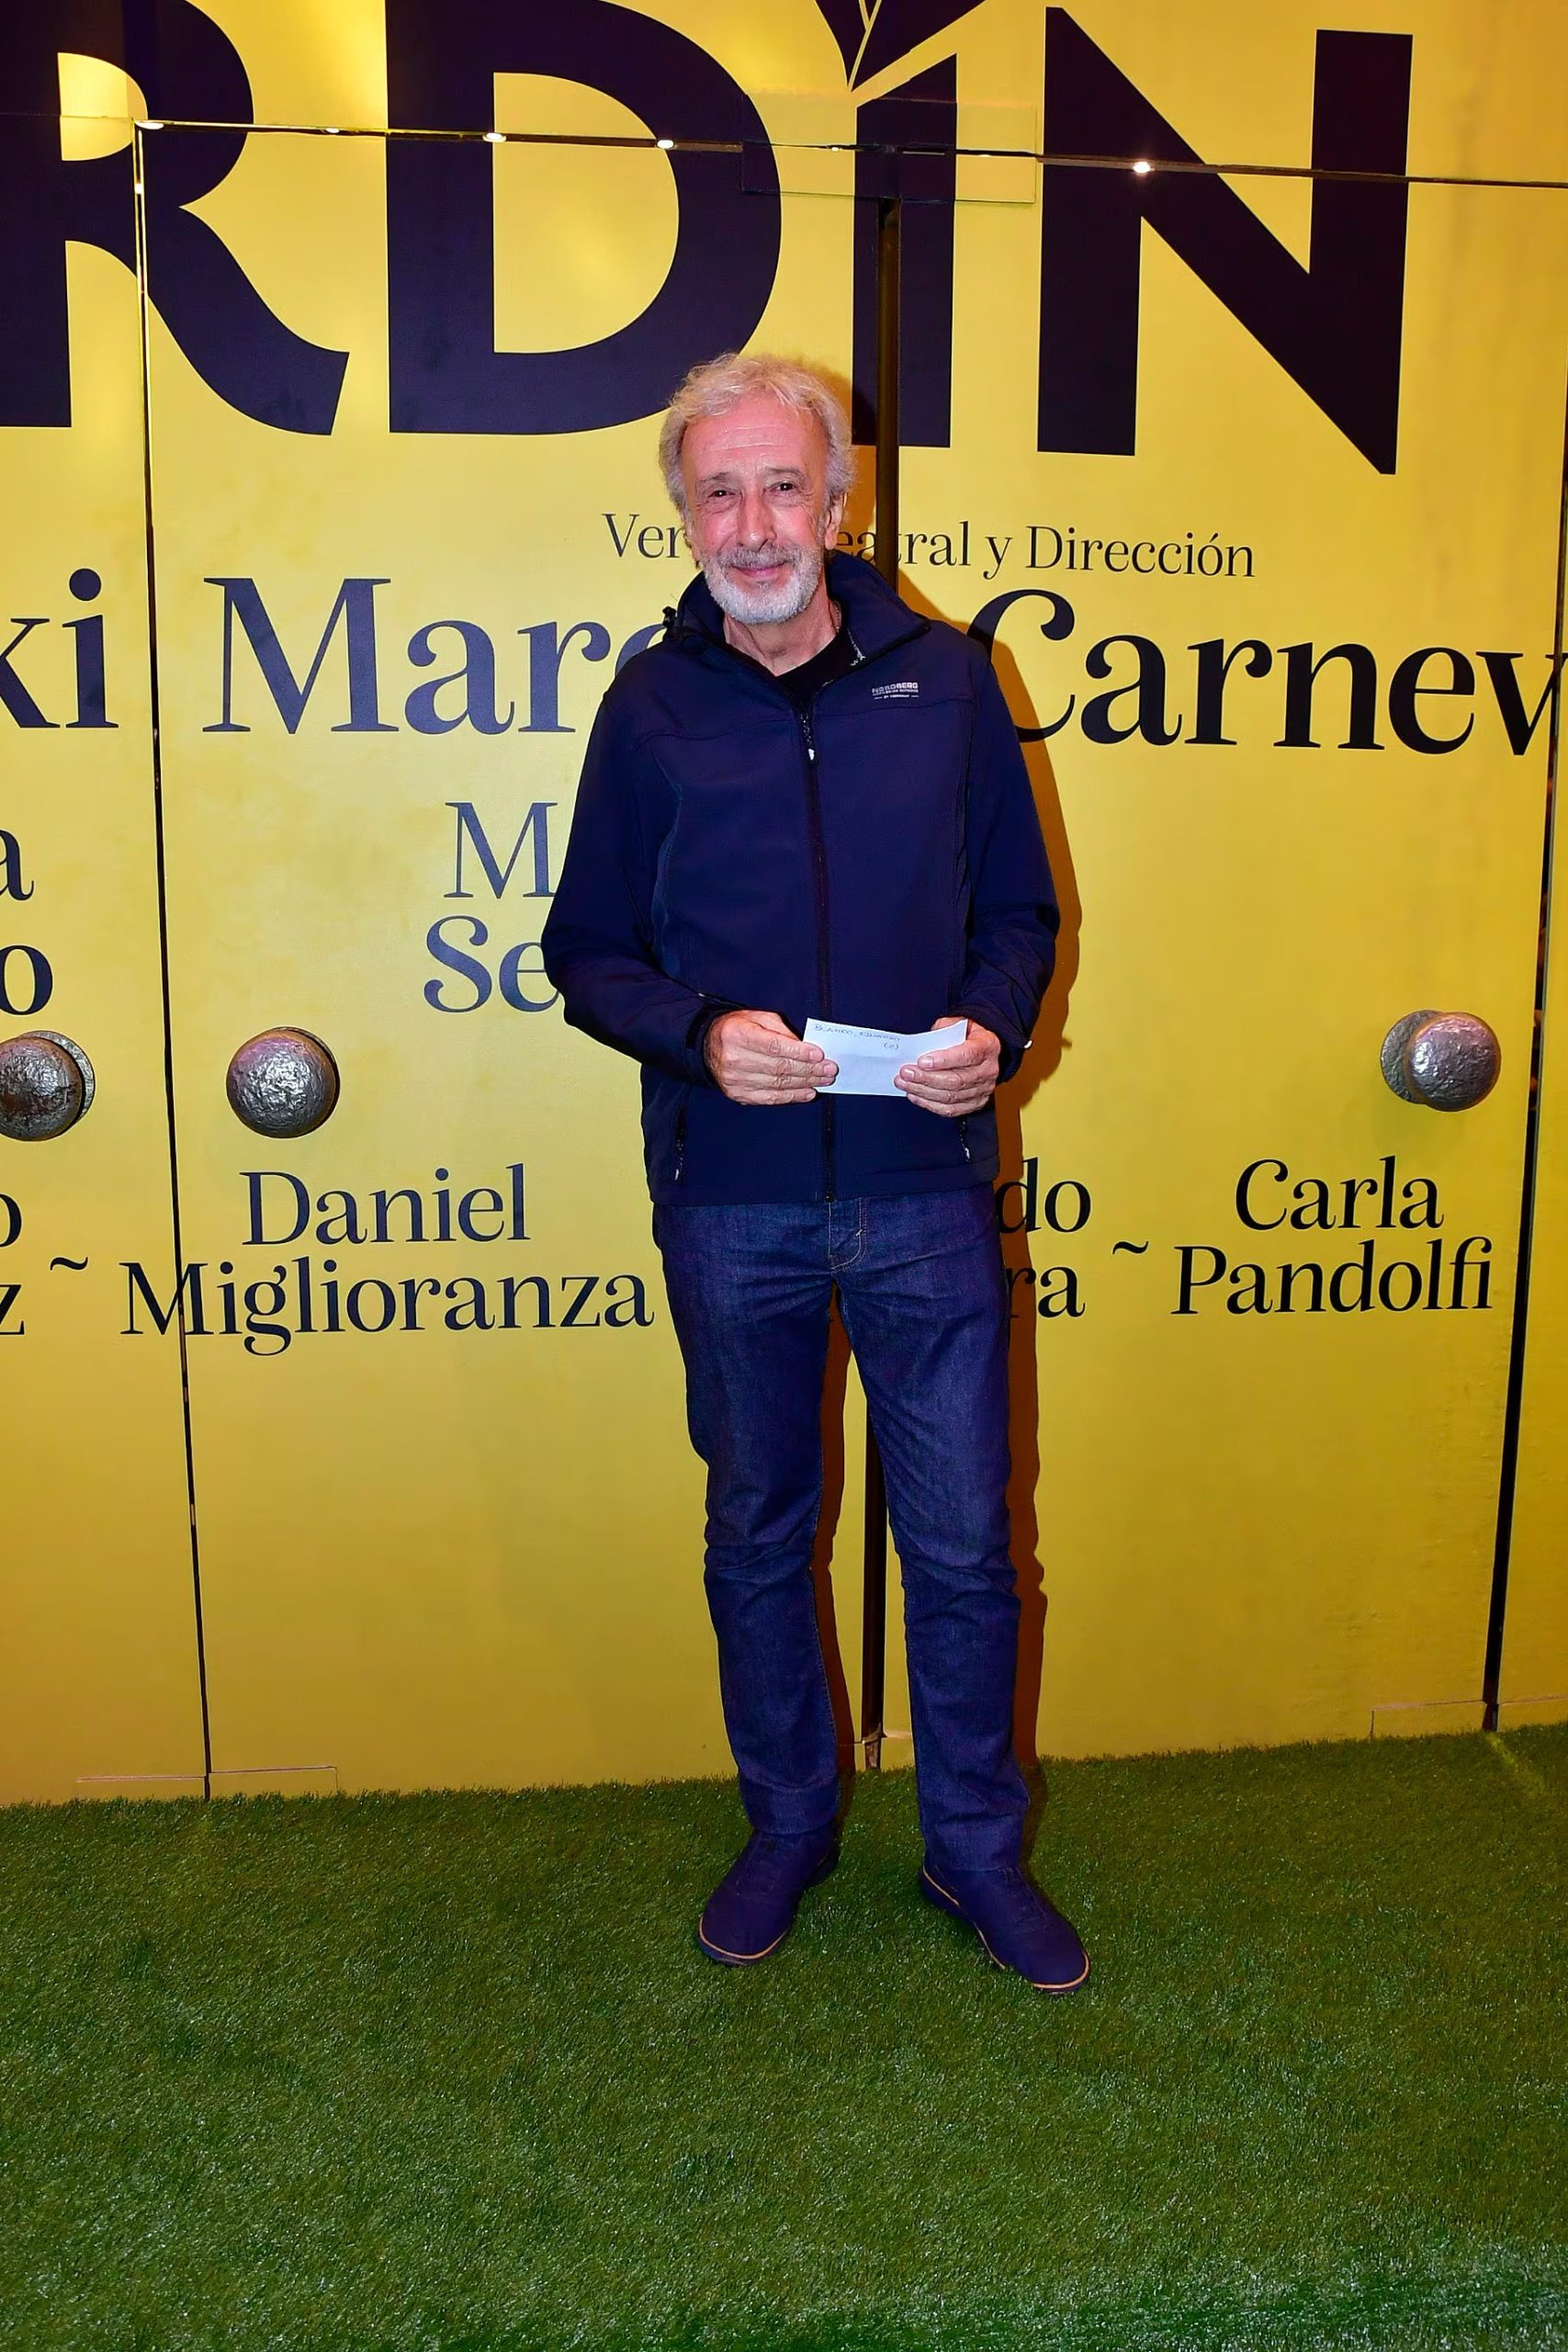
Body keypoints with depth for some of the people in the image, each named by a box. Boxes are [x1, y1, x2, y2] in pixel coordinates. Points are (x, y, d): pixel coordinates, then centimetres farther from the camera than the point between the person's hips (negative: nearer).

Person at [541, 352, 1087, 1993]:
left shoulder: (944, 678, 3)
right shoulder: (653, 705, 2)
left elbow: (1020, 908, 8)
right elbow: (588, 952, 4)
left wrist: (994, 1027, -12)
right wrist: (699, 1034, -15)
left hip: (926, 1194, 0)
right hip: (731, 1200, 1)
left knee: (963, 1542, 7)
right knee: (756, 1536, 15)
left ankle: (975, 1847, 30)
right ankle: (788, 1826, 37)